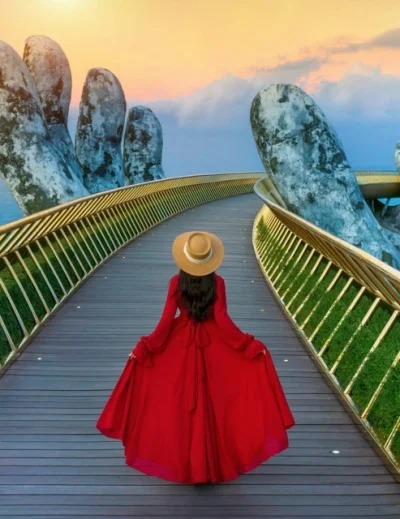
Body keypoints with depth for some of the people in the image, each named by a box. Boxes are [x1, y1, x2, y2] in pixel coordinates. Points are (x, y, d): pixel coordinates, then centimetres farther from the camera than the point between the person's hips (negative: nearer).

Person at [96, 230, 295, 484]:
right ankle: (212, 462, 23)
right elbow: (222, 320, -17)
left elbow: (167, 319, -14)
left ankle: (182, 462, 23)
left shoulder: (176, 282, -12)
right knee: (212, 401, 12)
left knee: (180, 402, 13)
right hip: (213, 345, 0)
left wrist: (145, 347, -6)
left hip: (180, 344, 0)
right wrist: (251, 344, -10)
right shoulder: (218, 282, -13)